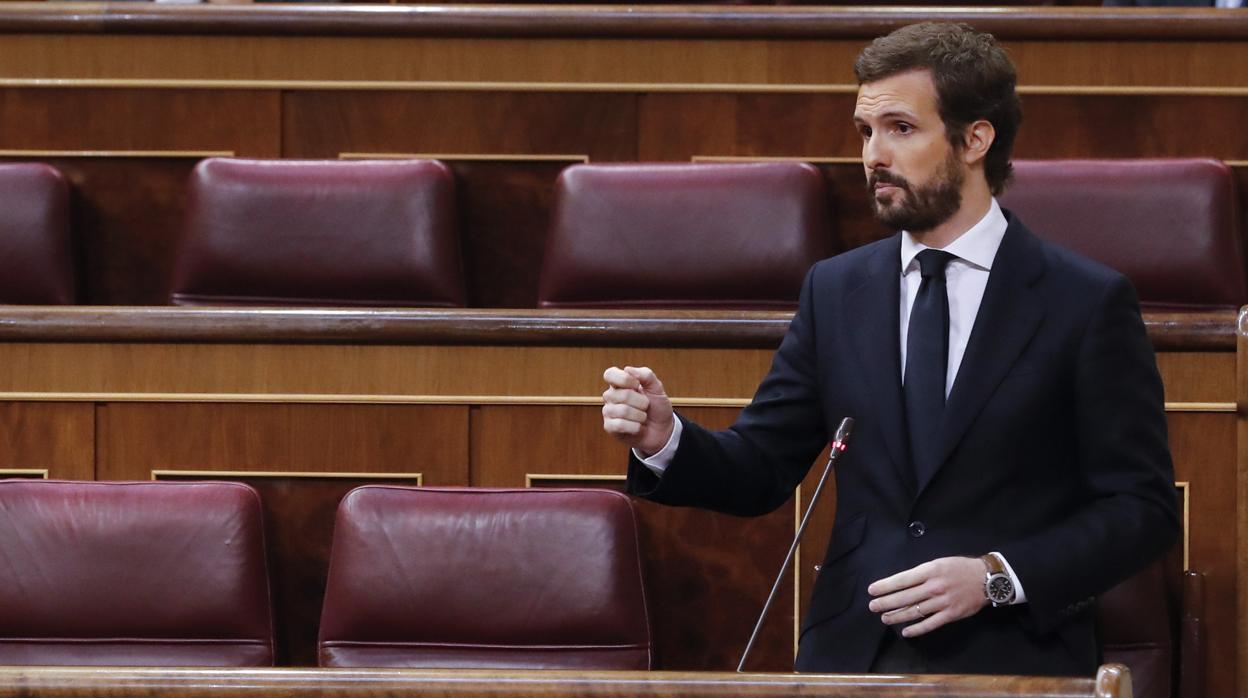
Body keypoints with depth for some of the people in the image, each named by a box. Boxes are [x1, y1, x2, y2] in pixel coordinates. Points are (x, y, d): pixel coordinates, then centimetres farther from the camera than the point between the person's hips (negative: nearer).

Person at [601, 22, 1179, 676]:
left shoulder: (1089, 302, 0)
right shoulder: (835, 290, 13)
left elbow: (1142, 507, -1)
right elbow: (761, 470, 13)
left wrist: (997, 578, -13)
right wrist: (667, 441, -7)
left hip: (1010, 661, -3)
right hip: (852, 652, 3)